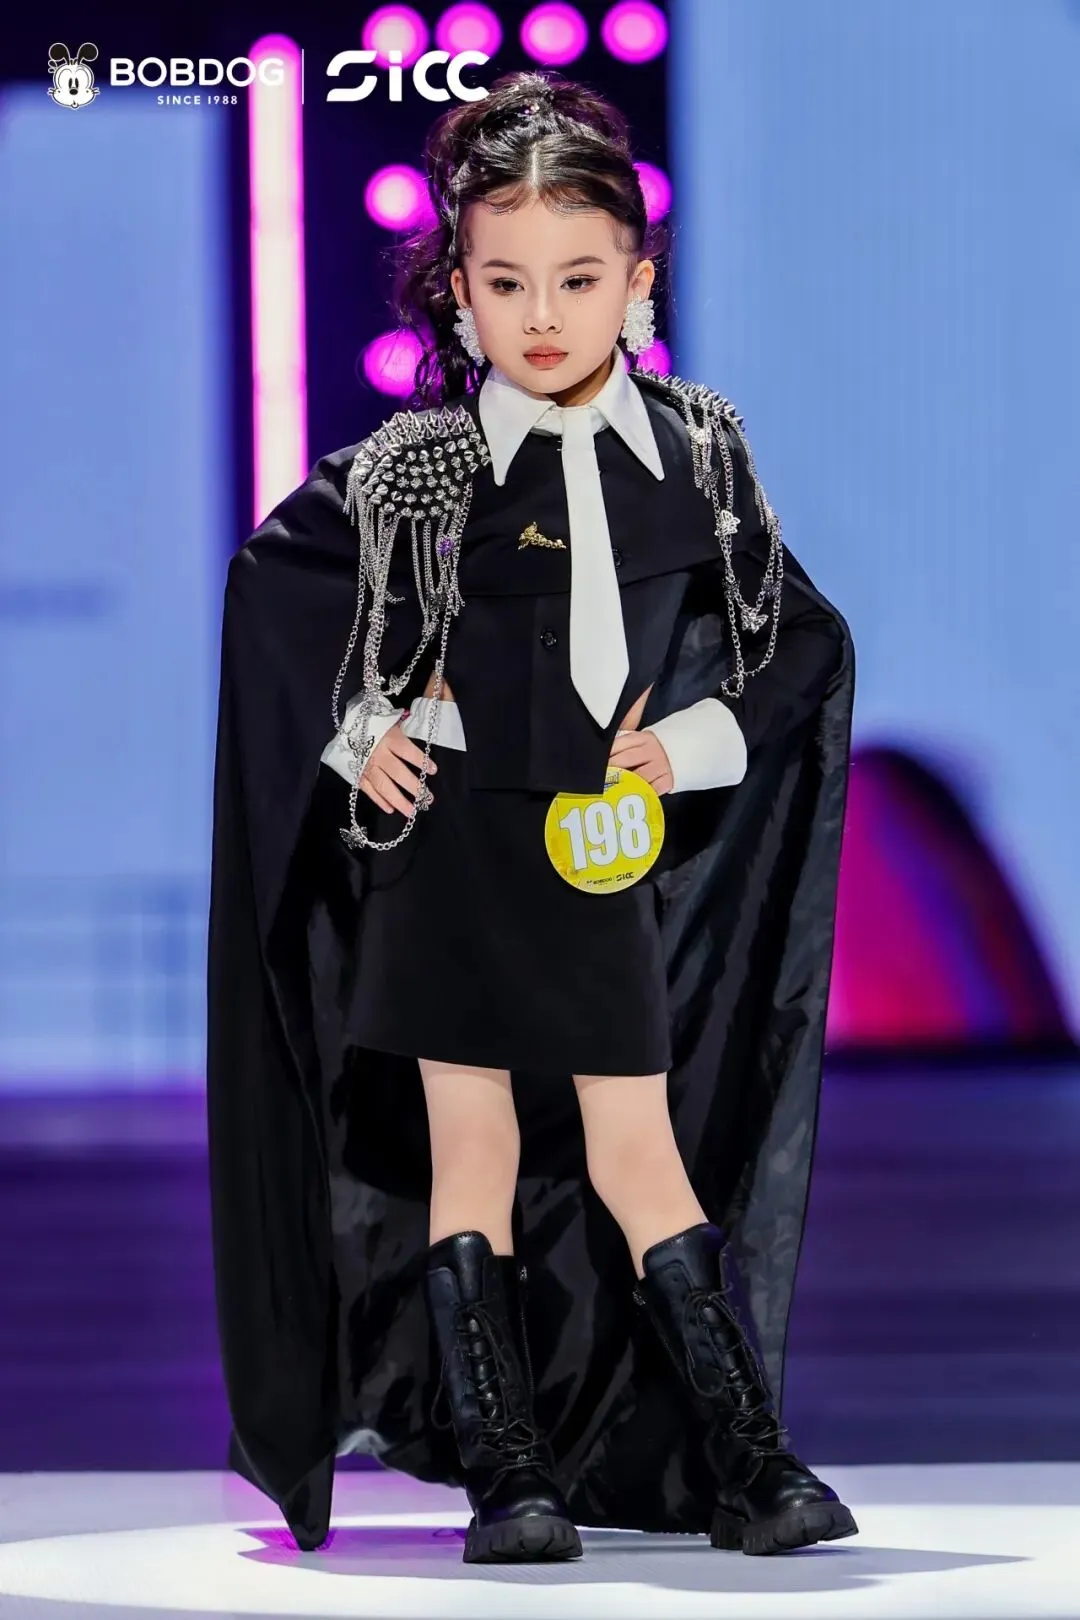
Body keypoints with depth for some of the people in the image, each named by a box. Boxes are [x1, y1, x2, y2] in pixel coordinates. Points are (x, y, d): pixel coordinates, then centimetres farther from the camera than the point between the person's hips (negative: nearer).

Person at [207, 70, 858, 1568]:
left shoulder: (697, 453, 0)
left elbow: (802, 638, 10)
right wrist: (360, 728, 2)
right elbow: (276, 576, 11)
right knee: (471, 1158, 1)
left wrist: (695, 739, -4)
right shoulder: (417, 465, -4)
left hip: (608, 851, 1)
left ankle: (749, 1459, 5)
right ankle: (504, 1471, 5)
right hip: (456, 848, -1)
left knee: (637, 1157, 1)